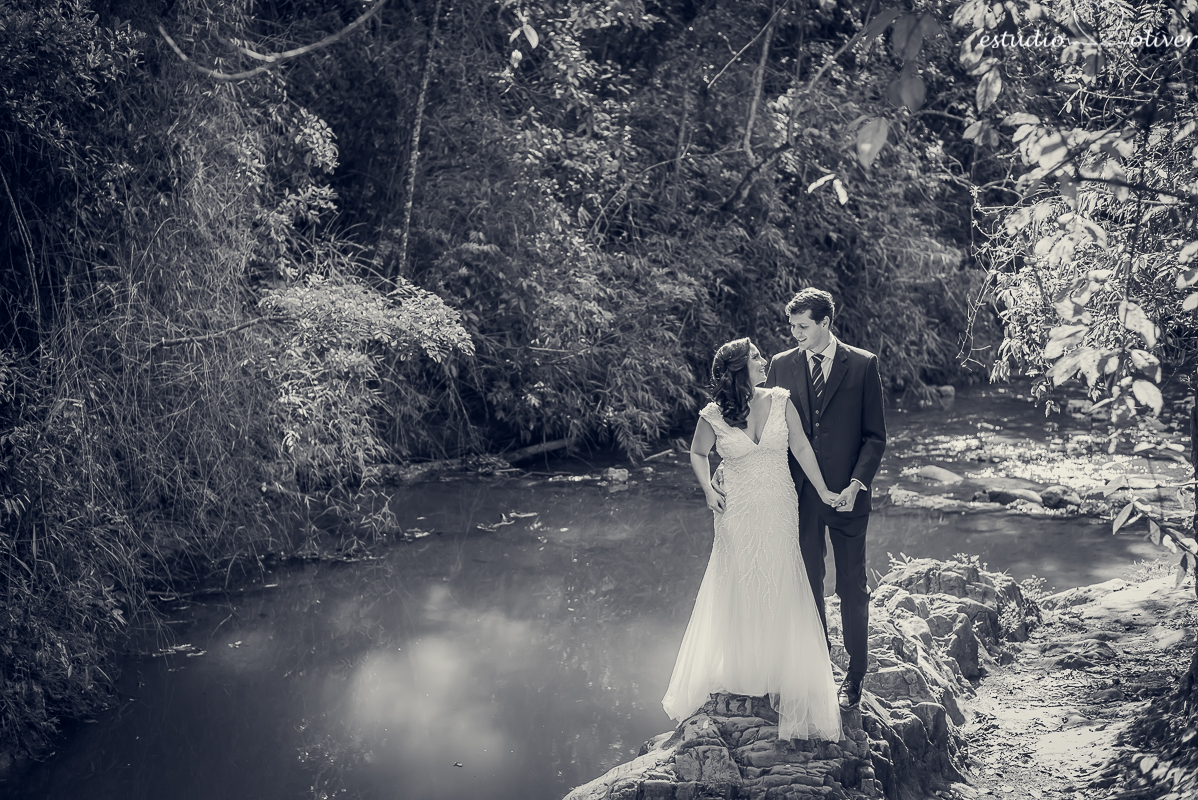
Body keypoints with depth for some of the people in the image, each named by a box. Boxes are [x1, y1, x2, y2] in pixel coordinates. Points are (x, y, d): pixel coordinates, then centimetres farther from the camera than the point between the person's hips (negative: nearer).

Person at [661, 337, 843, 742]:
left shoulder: (780, 401, -6)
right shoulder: (713, 416, -10)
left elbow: (801, 447, 2)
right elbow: (697, 453, 7)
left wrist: (822, 490, 5)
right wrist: (708, 490, -5)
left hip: (780, 511, 2)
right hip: (738, 514, -1)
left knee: (780, 589, 8)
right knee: (739, 590, 10)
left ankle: (780, 674, 24)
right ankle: (742, 673, 28)